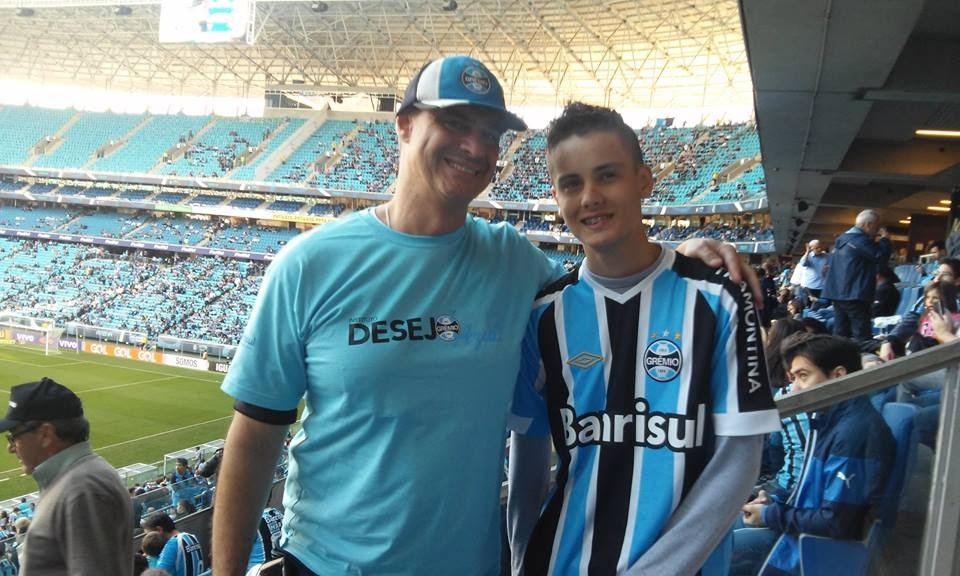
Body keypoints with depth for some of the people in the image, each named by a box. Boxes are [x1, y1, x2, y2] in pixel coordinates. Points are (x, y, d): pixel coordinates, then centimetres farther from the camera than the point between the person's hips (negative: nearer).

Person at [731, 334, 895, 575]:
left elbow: (835, 523, -25)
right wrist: (775, 502, 1)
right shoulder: (829, 417, 8)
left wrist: (771, 515, -13)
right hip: (799, 530, 10)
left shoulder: (854, 432, -23)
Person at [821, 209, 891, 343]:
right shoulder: (860, 240, -13)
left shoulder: (843, 238, 17)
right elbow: (881, 257, -16)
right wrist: (885, 239, 0)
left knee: (841, 334, 9)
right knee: (862, 336, -8)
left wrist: (879, 240, 19)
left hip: (838, 292, 9)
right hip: (854, 294, -9)